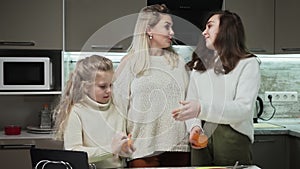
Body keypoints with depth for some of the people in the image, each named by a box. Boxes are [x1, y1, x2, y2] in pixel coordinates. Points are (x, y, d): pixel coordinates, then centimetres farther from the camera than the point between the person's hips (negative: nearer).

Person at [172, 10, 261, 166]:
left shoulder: (248, 63, -1)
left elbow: (244, 108, -13)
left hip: (233, 138, -4)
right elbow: (190, 103, 9)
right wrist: (194, 125, -13)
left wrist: (202, 108, -27)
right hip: (202, 140, 4)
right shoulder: (198, 66, 16)